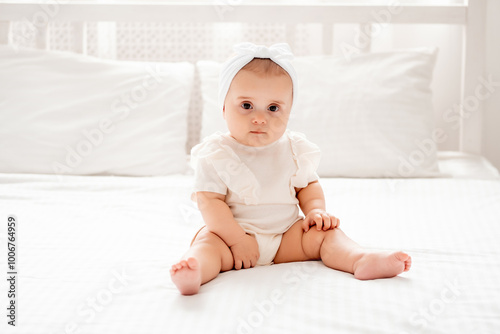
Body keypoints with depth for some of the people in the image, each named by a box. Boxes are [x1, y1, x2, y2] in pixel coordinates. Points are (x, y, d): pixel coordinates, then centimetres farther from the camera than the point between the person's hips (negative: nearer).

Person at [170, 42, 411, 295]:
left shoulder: (294, 149, 3)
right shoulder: (215, 155, -11)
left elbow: (308, 185, 13)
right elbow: (210, 201, -15)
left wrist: (315, 210, -8)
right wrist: (236, 240, -23)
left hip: (287, 235, 4)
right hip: (233, 233, -4)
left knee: (323, 233, -13)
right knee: (208, 242, -30)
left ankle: (361, 259, -32)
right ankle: (195, 270, -58)